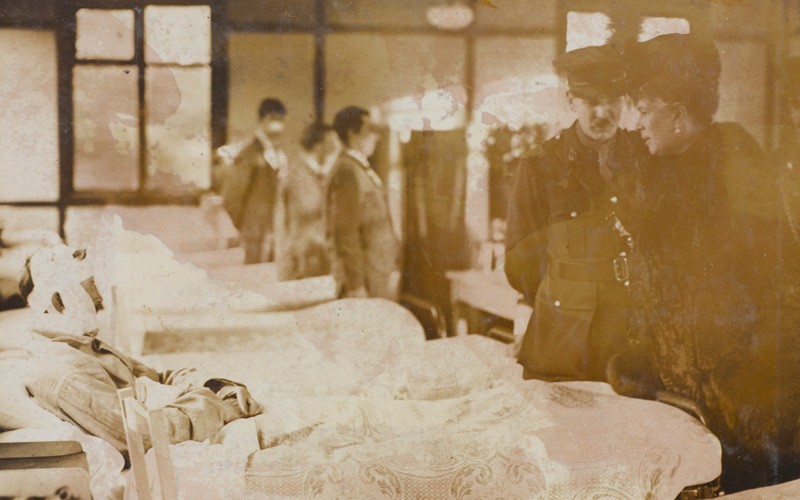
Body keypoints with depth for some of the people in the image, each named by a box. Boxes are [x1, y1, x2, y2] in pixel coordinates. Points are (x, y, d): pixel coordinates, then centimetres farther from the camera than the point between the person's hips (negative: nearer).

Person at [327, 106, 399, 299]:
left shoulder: (362, 168, 14)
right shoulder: (346, 172, -15)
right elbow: (345, 232, -20)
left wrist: (391, 269, 19)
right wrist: (356, 285, -21)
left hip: (380, 274, 9)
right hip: (363, 277, -9)